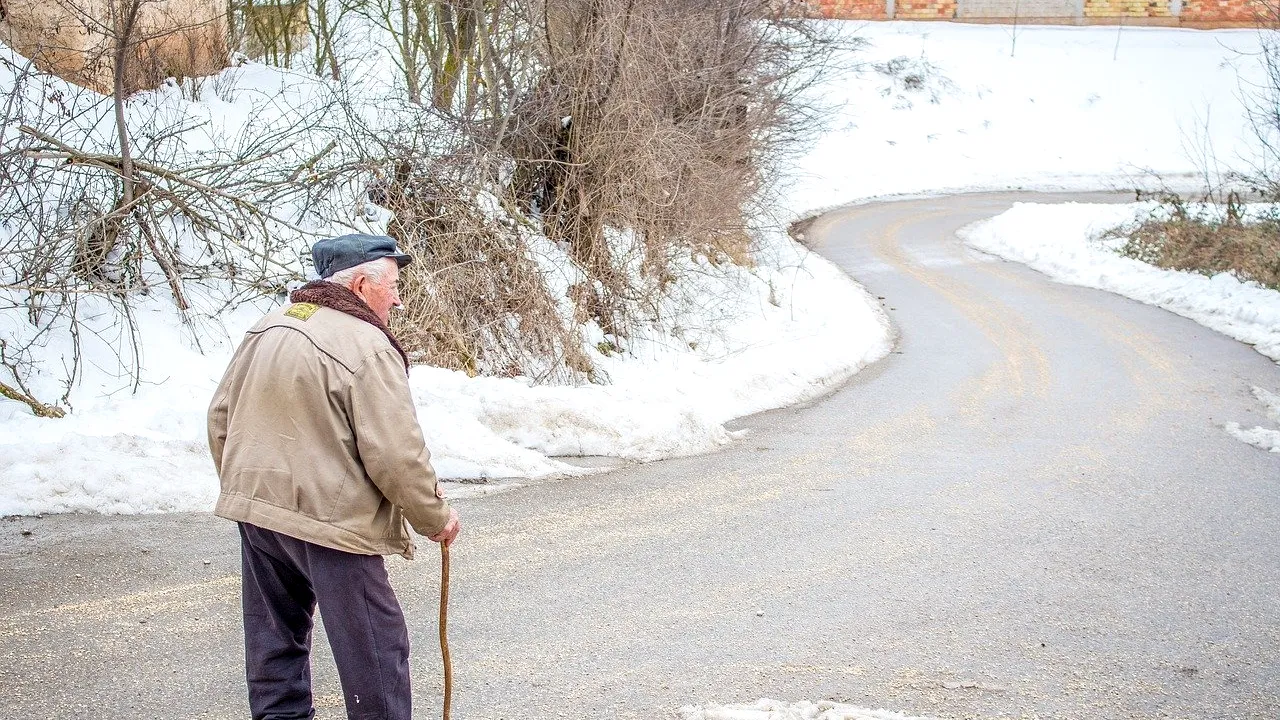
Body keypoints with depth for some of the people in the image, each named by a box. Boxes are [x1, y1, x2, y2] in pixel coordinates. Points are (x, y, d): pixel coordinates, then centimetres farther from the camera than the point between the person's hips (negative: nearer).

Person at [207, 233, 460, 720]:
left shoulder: (265, 330, 8)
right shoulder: (367, 347, -16)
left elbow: (221, 419, 15)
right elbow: (396, 455, -17)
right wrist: (435, 518, -3)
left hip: (255, 513, 8)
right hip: (331, 522, -8)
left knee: (276, 642, 19)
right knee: (376, 651, 2)